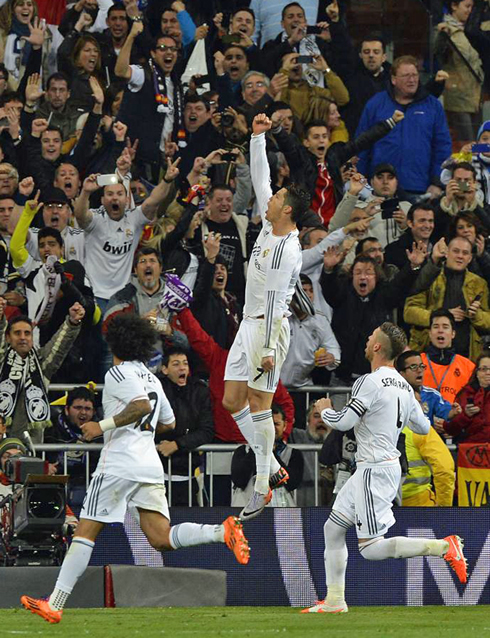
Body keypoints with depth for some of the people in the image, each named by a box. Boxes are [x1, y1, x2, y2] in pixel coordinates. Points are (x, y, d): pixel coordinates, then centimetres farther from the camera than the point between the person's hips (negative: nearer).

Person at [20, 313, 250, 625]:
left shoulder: (119, 373, -4)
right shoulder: (151, 378, 21)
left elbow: (142, 405, -20)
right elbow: (169, 423, 30)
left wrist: (103, 426, -16)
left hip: (120, 463, -7)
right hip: (151, 465, 7)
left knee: (86, 532, -4)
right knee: (162, 538, -2)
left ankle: (54, 605, -6)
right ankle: (223, 531, -23)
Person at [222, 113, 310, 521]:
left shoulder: (286, 251, -19)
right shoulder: (270, 226, 6)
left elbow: (276, 301, -21)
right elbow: (260, 178, 15)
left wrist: (269, 348, -22)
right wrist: (258, 136, 10)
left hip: (268, 327, -9)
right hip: (249, 324, 9)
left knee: (259, 405, -6)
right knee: (232, 401, 8)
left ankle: (262, 488, -1)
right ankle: (270, 465, 18)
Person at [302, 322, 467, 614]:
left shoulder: (370, 382, -17)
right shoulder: (404, 387, 9)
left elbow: (343, 422, -17)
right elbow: (423, 427, 17)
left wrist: (325, 409, 4)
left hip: (375, 470, -9)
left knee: (371, 548, -10)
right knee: (333, 528, 15)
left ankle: (444, 546, -18)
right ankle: (335, 600, 17)